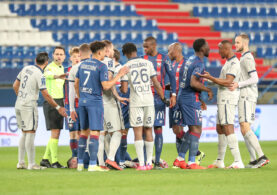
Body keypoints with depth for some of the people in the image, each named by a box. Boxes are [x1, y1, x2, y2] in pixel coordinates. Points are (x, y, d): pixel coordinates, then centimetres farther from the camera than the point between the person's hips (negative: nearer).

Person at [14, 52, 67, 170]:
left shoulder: (26, 69, 8)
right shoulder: (39, 75, -14)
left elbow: (15, 86, 16)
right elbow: (46, 95, -14)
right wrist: (58, 107, -7)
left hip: (19, 105, 8)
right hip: (29, 106, -8)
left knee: (24, 133, 14)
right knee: (30, 133, -5)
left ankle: (21, 162, 14)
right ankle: (31, 164, -6)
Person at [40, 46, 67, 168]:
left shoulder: (61, 68, 14)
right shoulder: (50, 67, -13)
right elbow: (48, 75, -39)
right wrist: (57, 76, -61)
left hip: (60, 102, 9)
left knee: (56, 133, 11)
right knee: (55, 132, -11)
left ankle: (45, 159, 19)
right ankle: (54, 161, -9)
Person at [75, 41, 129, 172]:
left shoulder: (83, 64, 12)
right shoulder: (101, 66, -10)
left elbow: (76, 84, 16)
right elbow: (106, 86, -15)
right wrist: (119, 75, -8)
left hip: (83, 101, 7)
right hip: (95, 102, -7)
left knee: (84, 132, 14)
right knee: (95, 132, -6)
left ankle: (80, 163, 15)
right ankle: (92, 164, -10)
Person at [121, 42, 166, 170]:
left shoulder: (126, 67, -2)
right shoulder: (148, 63, 5)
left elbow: (124, 89, -6)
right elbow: (156, 84, 4)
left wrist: (121, 88, 17)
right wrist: (163, 98, 15)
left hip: (135, 102, -2)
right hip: (149, 100, 2)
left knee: (138, 132, -1)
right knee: (148, 131, 11)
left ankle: (141, 163, -8)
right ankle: (149, 162, 14)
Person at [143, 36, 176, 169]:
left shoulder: (163, 59, 3)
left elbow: (171, 76, 4)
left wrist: (173, 94, -5)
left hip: (158, 98, -1)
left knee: (158, 130, -1)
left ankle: (157, 161, 2)